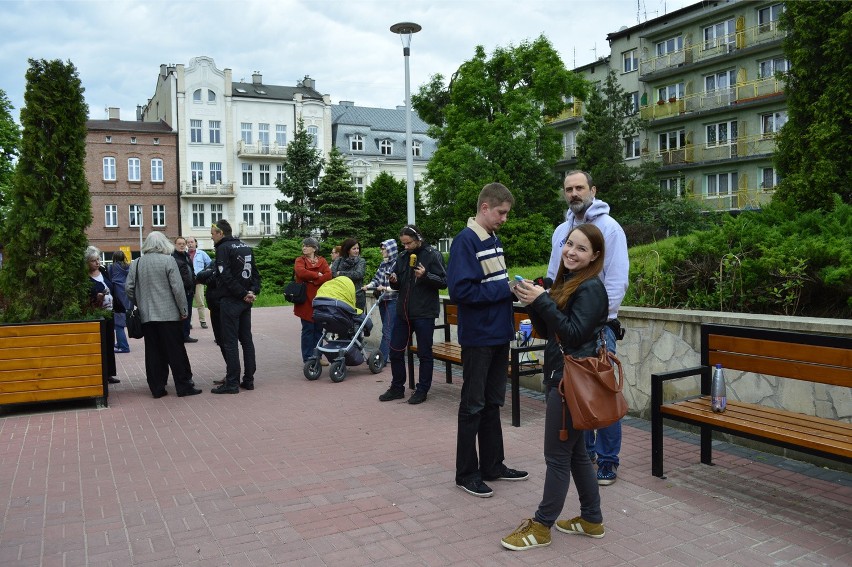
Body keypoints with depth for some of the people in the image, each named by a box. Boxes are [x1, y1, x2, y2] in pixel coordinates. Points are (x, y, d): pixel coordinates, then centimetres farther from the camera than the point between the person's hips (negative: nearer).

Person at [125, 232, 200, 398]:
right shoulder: (168, 260, -8)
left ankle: (157, 388, 12)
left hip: (146, 316, 4)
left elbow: (129, 288, 6)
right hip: (169, 314, -4)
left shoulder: (136, 263, 6)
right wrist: (184, 310, -4)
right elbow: (178, 288, -11)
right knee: (176, 352, 2)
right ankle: (183, 386, 5)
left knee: (153, 352, 9)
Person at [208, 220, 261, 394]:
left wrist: (243, 294, -14)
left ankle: (232, 383, -1)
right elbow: (255, 272, 12)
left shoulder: (223, 248, -9)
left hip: (230, 301, -7)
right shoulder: (245, 247, 14)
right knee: (246, 339, 11)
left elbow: (226, 276, -19)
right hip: (245, 301, 8)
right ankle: (248, 379, 15)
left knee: (229, 342, -3)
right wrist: (253, 291, 0)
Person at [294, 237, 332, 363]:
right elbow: (301, 272, -16)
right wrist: (317, 275, -9)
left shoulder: (322, 261, 12)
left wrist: (313, 281, -12)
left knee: (319, 329, 7)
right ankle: (307, 359, 5)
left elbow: (328, 275, -4)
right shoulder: (300, 260, 6)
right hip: (306, 300, -3)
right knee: (308, 330, -1)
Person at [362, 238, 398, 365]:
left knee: (387, 330, -8)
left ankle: (381, 358, -8)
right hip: (383, 300, 8)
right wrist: (368, 286, -3)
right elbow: (376, 279, 14)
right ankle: (390, 355, 20)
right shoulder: (383, 264, 13)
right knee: (388, 329, 13)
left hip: (393, 301, -8)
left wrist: (386, 288, -25)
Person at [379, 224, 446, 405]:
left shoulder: (432, 255, -6)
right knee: (395, 351, 10)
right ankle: (397, 388, 24)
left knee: (424, 354, 5)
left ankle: (422, 390, 17)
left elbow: (444, 281, -11)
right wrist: (393, 281, -4)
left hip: (424, 313, -6)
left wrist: (425, 275, -26)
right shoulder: (402, 257, 11)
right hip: (403, 312, 6)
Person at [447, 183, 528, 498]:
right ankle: (466, 474, 15)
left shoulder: (494, 240, 11)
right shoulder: (465, 241, -15)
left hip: (499, 335, 8)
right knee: (473, 406, 3)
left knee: (492, 404, 16)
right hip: (478, 337, -8)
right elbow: (460, 291, -24)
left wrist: (513, 287, 0)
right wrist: (504, 289, -19)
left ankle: (492, 466, 29)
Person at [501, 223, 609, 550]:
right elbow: (546, 332, 12)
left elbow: (574, 333, -22)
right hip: (560, 376, 9)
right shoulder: (566, 282, 12)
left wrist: (542, 302, -22)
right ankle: (592, 520, 29)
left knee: (558, 455, 1)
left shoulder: (591, 288, -14)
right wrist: (532, 301, -3)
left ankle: (541, 527, 13)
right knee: (575, 451, 16)